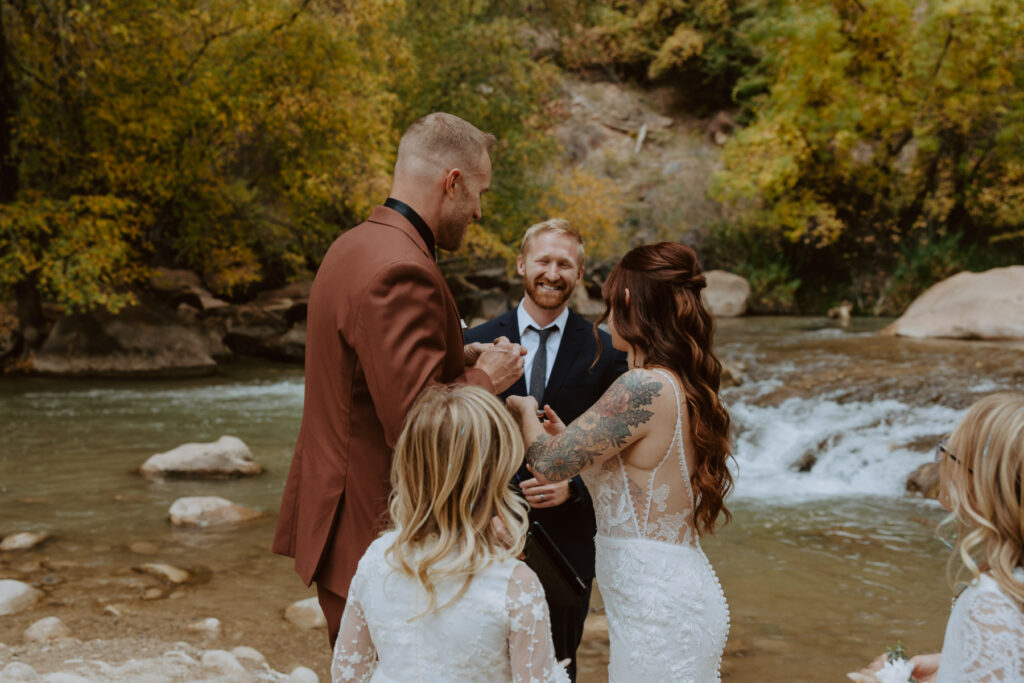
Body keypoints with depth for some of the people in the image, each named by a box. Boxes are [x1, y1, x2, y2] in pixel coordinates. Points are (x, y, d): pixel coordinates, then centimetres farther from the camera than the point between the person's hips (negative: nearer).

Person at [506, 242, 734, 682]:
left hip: (658, 607, -9)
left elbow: (549, 463, -15)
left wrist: (525, 411, 5)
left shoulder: (645, 388, -21)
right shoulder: (686, 387, 7)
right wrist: (571, 438, 16)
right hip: (679, 590, 9)